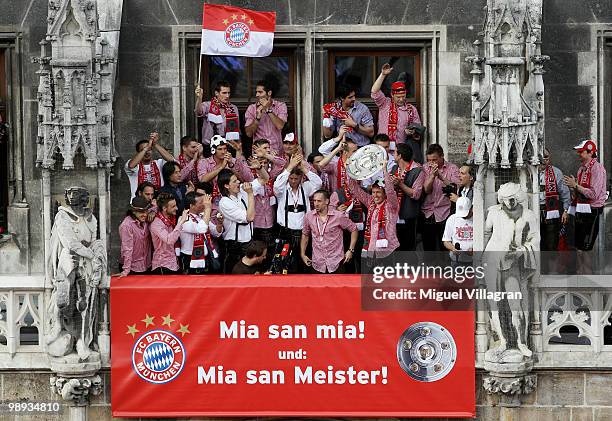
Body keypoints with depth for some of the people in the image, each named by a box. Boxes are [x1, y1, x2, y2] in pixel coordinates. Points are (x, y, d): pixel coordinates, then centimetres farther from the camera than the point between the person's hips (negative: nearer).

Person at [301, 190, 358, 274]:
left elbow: (353, 229, 4)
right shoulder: (309, 216, 1)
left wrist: (351, 250, -2)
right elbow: (305, 235, 16)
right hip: (317, 264, 3)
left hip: (336, 263, -3)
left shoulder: (338, 216, -8)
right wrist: (302, 254, 12)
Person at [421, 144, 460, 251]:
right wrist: (432, 175, -17)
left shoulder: (452, 168, 1)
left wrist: (441, 177, -21)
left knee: (442, 248, -5)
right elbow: (426, 190, -3)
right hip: (427, 213, 3)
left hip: (444, 214, -3)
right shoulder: (426, 168, 7)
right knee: (428, 247, 5)